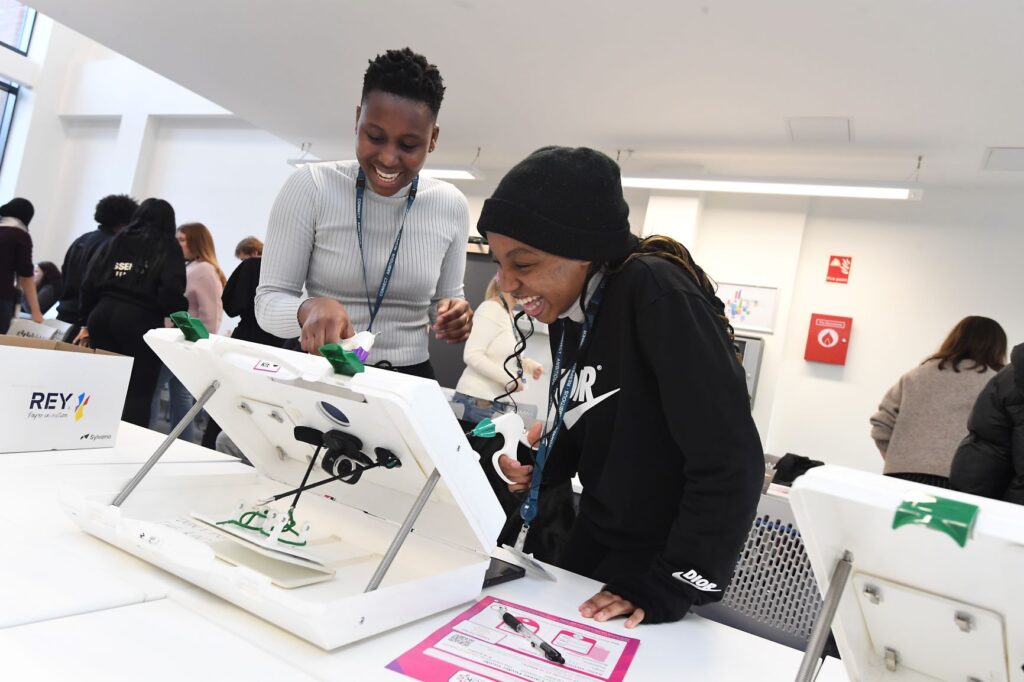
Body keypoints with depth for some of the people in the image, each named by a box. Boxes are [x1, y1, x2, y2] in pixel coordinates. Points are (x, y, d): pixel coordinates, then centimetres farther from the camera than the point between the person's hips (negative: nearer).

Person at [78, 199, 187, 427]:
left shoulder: (116, 241, 17)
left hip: (103, 316, 5)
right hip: (140, 323, -5)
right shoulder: (169, 247, 4)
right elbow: (171, 290, -12)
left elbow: (90, 283, 12)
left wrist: (87, 322, 18)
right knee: (138, 395, -2)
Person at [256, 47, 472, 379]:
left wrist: (454, 317, -12)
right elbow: (269, 301, -6)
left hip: (410, 381, 4)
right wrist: (309, 308, -26)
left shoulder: (451, 206, -1)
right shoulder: (310, 187, -7)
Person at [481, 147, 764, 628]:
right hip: (591, 545, 7)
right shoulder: (568, 311, 0)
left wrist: (670, 588, -23)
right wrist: (537, 471, -4)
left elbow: (731, 464, -28)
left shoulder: (656, 294, -26)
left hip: (655, 565, -7)